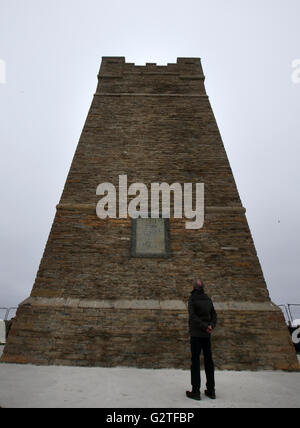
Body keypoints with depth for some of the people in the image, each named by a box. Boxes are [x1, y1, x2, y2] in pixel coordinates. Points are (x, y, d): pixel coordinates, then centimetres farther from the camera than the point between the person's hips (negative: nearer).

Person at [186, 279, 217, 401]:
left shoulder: (192, 298, -7)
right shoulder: (208, 299, 9)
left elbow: (193, 316, -17)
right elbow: (214, 314, 4)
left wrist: (205, 327, -13)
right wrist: (211, 326, -8)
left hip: (196, 333, -5)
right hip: (207, 335, 5)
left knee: (195, 361, 0)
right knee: (208, 360, 10)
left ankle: (195, 391, 1)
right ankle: (211, 390, 15)